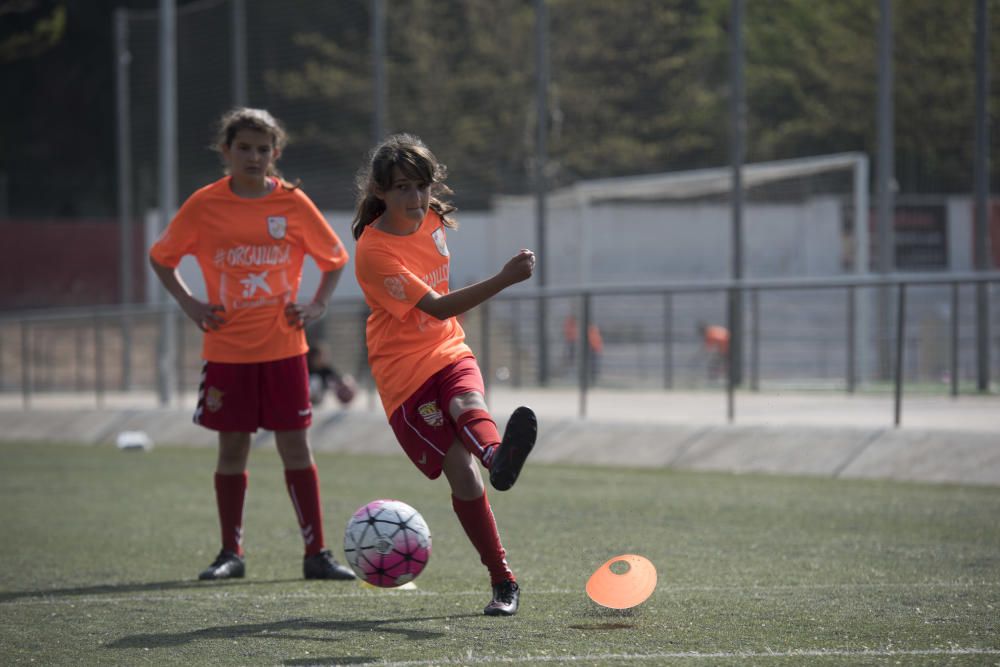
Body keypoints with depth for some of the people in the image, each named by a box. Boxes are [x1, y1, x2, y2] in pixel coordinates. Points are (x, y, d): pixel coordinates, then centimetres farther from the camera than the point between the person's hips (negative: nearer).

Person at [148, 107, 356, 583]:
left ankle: (316, 553, 3)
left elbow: (335, 258, 12)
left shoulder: (292, 203, -1)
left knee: (295, 446, 0)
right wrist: (189, 305, -1)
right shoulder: (205, 205, -2)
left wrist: (317, 305, -1)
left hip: (283, 347, 0)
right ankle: (231, 554, 14)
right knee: (232, 448, 5)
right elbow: (161, 258, 10)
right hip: (227, 350, 0)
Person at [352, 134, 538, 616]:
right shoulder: (373, 252, -18)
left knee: (468, 403, -33)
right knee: (462, 476, -17)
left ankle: (498, 457, -68)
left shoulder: (433, 221, 5)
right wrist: (502, 280, -35)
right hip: (403, 373, -4)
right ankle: (502, 581, -11)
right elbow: (436, 307, -26)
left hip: (449, 353, 4)